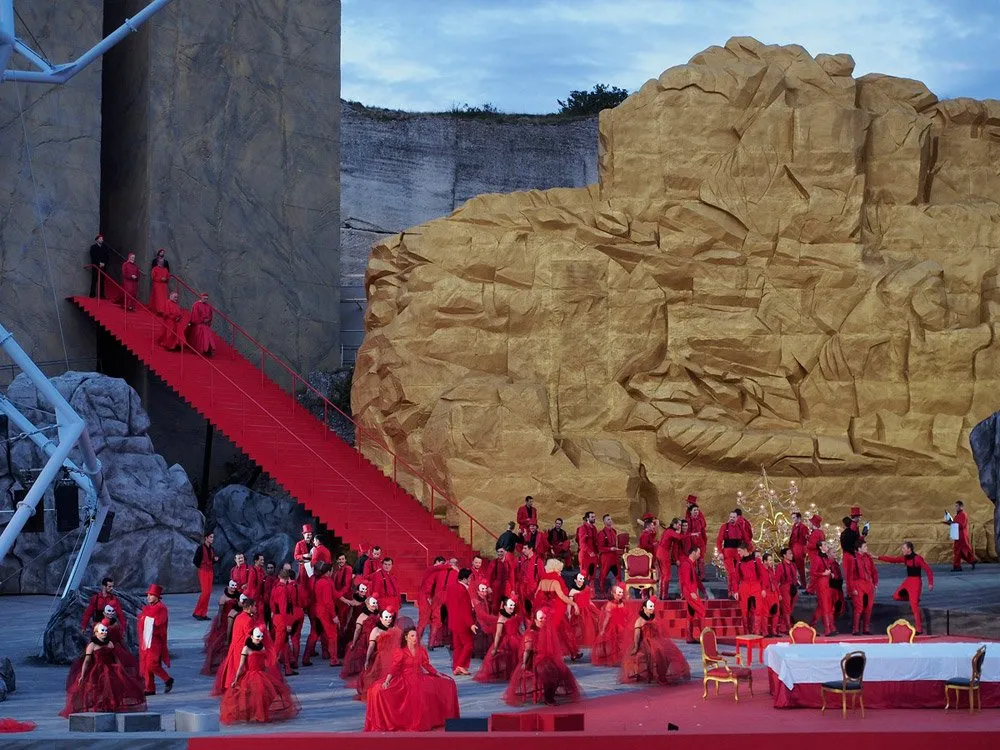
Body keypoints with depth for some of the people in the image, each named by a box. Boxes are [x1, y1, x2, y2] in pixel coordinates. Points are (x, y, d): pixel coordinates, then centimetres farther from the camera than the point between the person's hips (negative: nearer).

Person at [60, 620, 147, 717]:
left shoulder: (110, 643, 15)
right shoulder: (92, 645, 0)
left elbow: (116, 658, 21)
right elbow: (87, 661, -6)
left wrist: (121, 670, 15)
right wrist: (82, 676, -13)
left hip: (110, 671, 5)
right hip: (97, 672, -5)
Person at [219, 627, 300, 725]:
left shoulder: (262, 647, 11)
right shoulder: (246, 649, -7)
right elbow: (241, 666, -7)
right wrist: (235, 680, -9)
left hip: (263, 675, 6)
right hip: (251, 676, -6)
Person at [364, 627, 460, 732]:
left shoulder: (421, 650, 10)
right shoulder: (400, 651, -2)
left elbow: (427, 666, 15)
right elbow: (394, 668, -8)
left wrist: (440, 676, 12)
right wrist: (386, 681, -22)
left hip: (419, 679, 3)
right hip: (405, 680, -3)